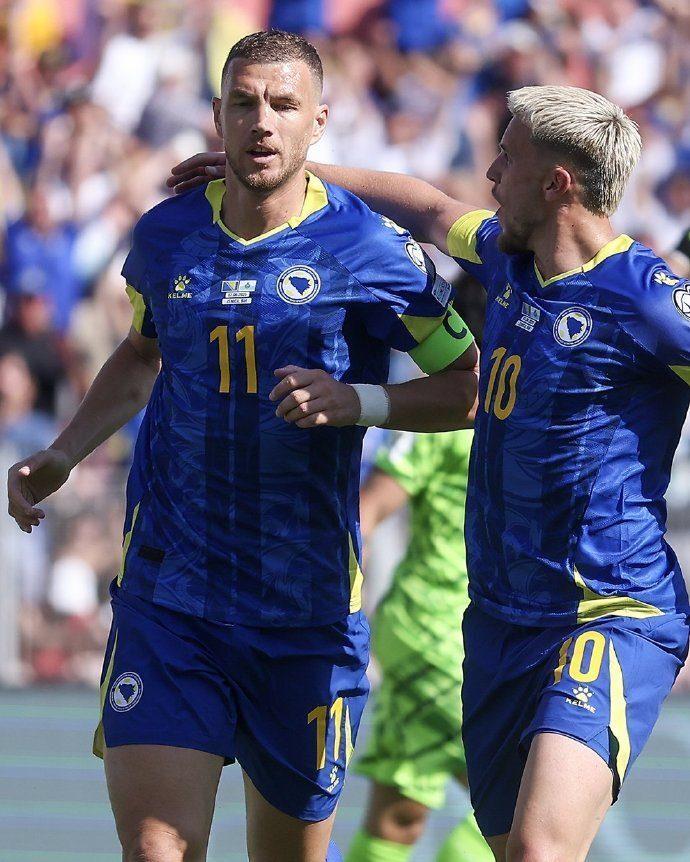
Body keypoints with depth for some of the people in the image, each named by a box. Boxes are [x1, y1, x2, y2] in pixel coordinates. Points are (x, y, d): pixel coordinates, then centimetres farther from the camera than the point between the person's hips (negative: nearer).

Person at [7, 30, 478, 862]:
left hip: (308, 607, -1)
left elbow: (472, 382, 2)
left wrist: (360, 401, -14)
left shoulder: (370, 250, -6)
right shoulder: (165, 237, 5)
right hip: (167, 598, 1)